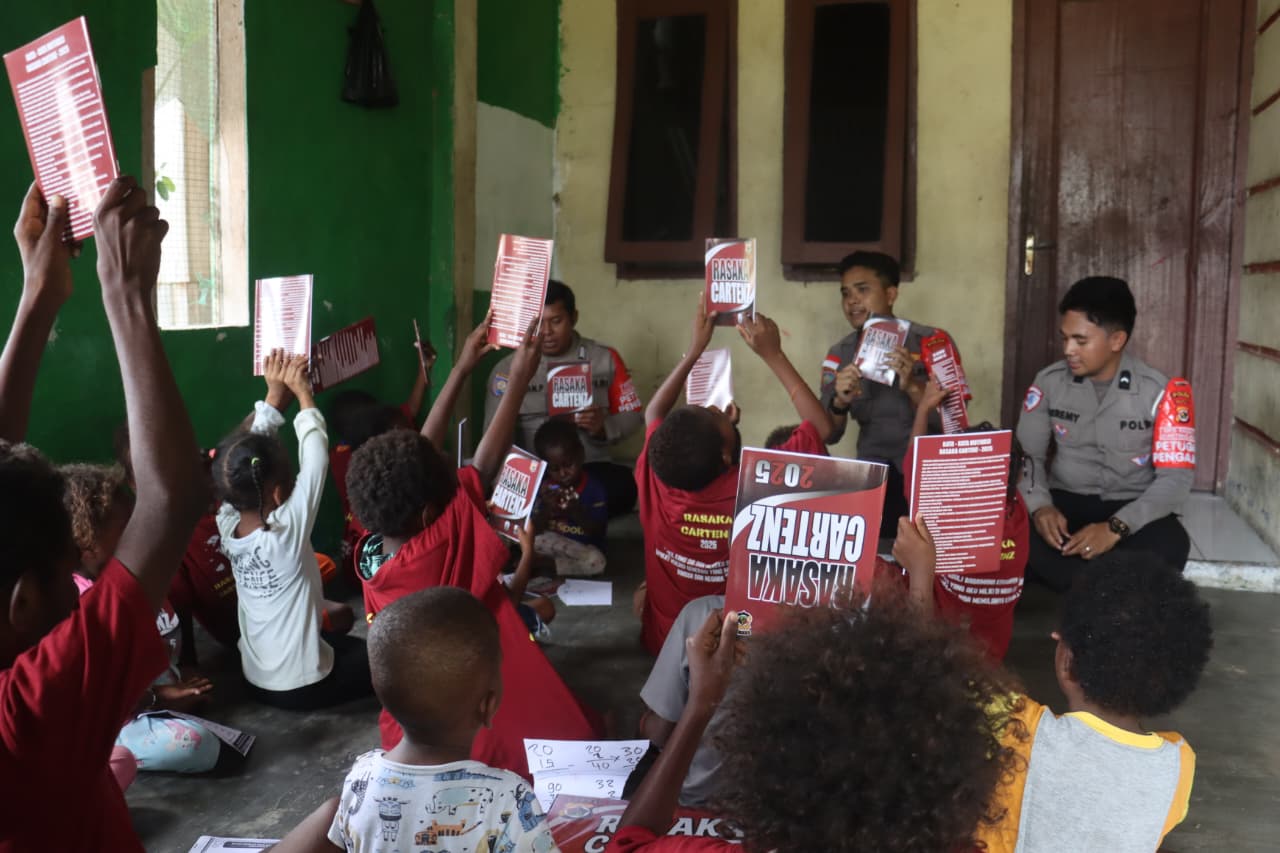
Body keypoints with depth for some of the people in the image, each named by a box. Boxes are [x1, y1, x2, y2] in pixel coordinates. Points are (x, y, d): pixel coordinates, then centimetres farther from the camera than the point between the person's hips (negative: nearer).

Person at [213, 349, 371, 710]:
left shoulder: (227, 525, -10)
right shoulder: (288, 531, -27)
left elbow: (249, 448, -3)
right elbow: (316, 460, -20)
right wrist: (303, 393, -11)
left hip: (255, 679, 6)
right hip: (302, 687, -6)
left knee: (342, 640, 28)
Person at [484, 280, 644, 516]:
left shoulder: (605, 358, 10)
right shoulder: (507, 369, 7)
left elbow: (633, 415, 12)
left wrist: (603, 427, -11)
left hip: (592, 467, 2)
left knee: (621, 487, -33)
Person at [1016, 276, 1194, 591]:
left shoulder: (1158, 391, -10)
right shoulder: (1049, 382, -2)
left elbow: (1176, 477, -14)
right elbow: (1026, 455, 0)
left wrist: (1117, 526, -30)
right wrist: (1040, 505, -24)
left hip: (1130, 508, -1)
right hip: (1065, 501, 2)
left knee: (1169, 544, -36)